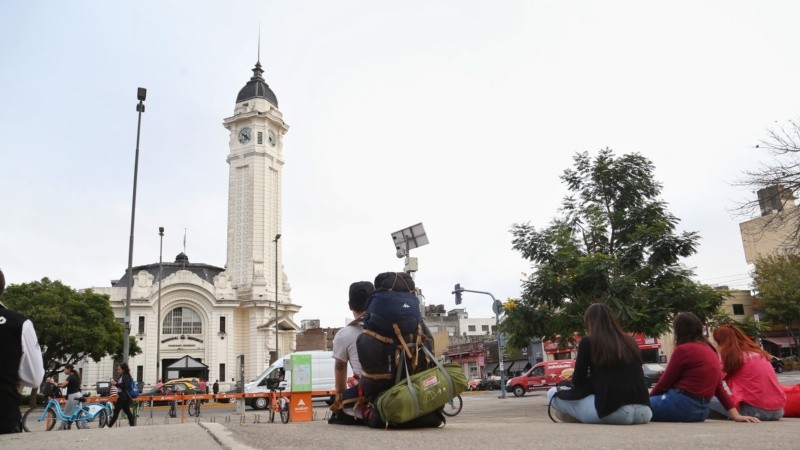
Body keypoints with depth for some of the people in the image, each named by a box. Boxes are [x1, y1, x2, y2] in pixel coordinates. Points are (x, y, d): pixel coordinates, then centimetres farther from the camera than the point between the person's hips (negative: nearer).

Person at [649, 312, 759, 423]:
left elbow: (665, 383, -5)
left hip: (681, 405, -9)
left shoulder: (683, 349, -9)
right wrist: (736, 415, 12)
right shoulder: (711, 350, 15)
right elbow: (719, 387, 12)